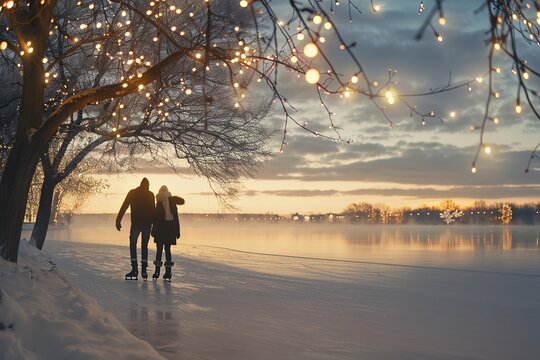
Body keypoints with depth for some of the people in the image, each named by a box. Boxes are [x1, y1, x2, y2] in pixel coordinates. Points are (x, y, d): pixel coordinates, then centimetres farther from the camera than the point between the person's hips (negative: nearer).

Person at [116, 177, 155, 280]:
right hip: (147, 223, 2)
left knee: (133, 245, 5)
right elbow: (153, 210, 6)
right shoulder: (150, 194, 7)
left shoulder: (133, 193, 3)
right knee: (144, 245, 9)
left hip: (136, 223, -2)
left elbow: (124, 207, -2)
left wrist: (118, 220, -2)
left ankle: (134, 269, -7)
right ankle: (144, 270, 3)